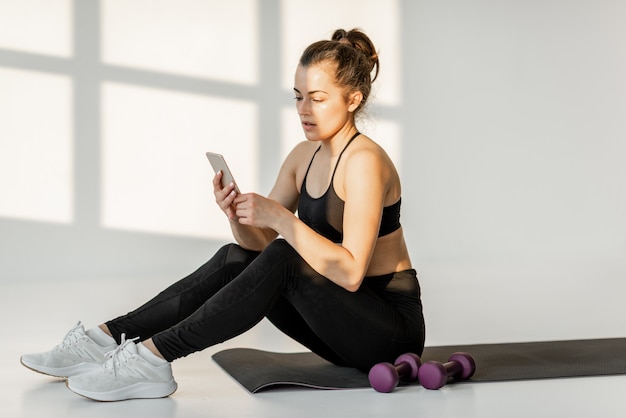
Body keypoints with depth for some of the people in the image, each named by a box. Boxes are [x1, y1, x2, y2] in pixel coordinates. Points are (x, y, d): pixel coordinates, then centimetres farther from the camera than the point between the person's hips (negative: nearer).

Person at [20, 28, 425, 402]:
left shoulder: (364, 161, -19)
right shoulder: (304, 156, 7)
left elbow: (350, 272, -27)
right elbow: (261, 243, 6)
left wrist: (280, 217, -31)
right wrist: (239, 215, -15)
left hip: (390, 326, -7)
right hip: (343, 318, 7)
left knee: (281, 260, -29)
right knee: (235, 258, -9)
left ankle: (153, 357, -29)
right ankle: (108, 338, -13)